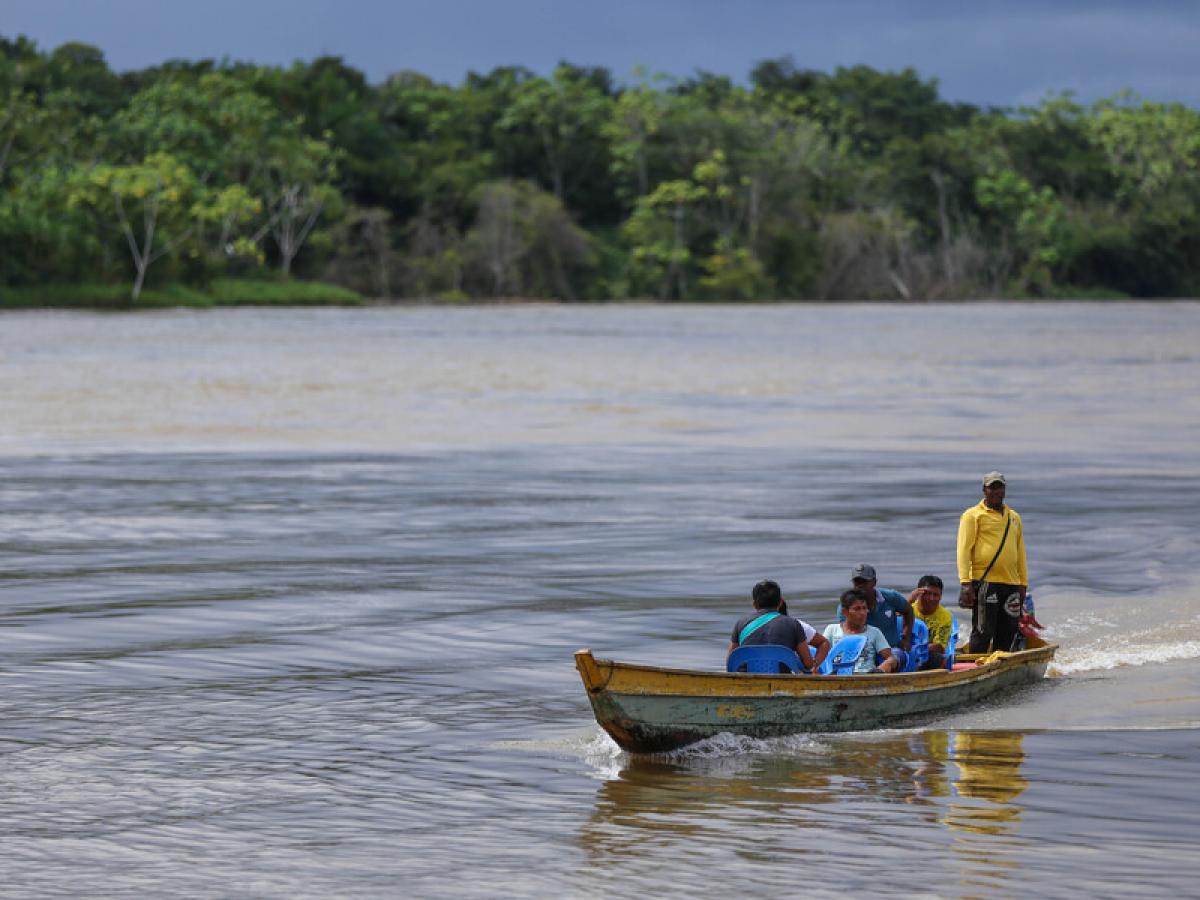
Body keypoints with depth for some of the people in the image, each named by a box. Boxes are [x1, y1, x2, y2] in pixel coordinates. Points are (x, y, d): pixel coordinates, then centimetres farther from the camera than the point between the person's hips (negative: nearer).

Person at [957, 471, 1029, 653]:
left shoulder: (1014, 517, 19)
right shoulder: (972, 515, 1)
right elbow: (964, 550, -5)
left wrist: (1023, 584, 18)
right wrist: (965, 582, -14)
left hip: (1011, 583, 6)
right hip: (985, 582, -6)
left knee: (1009, 633, 7)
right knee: (983, 633, -6)